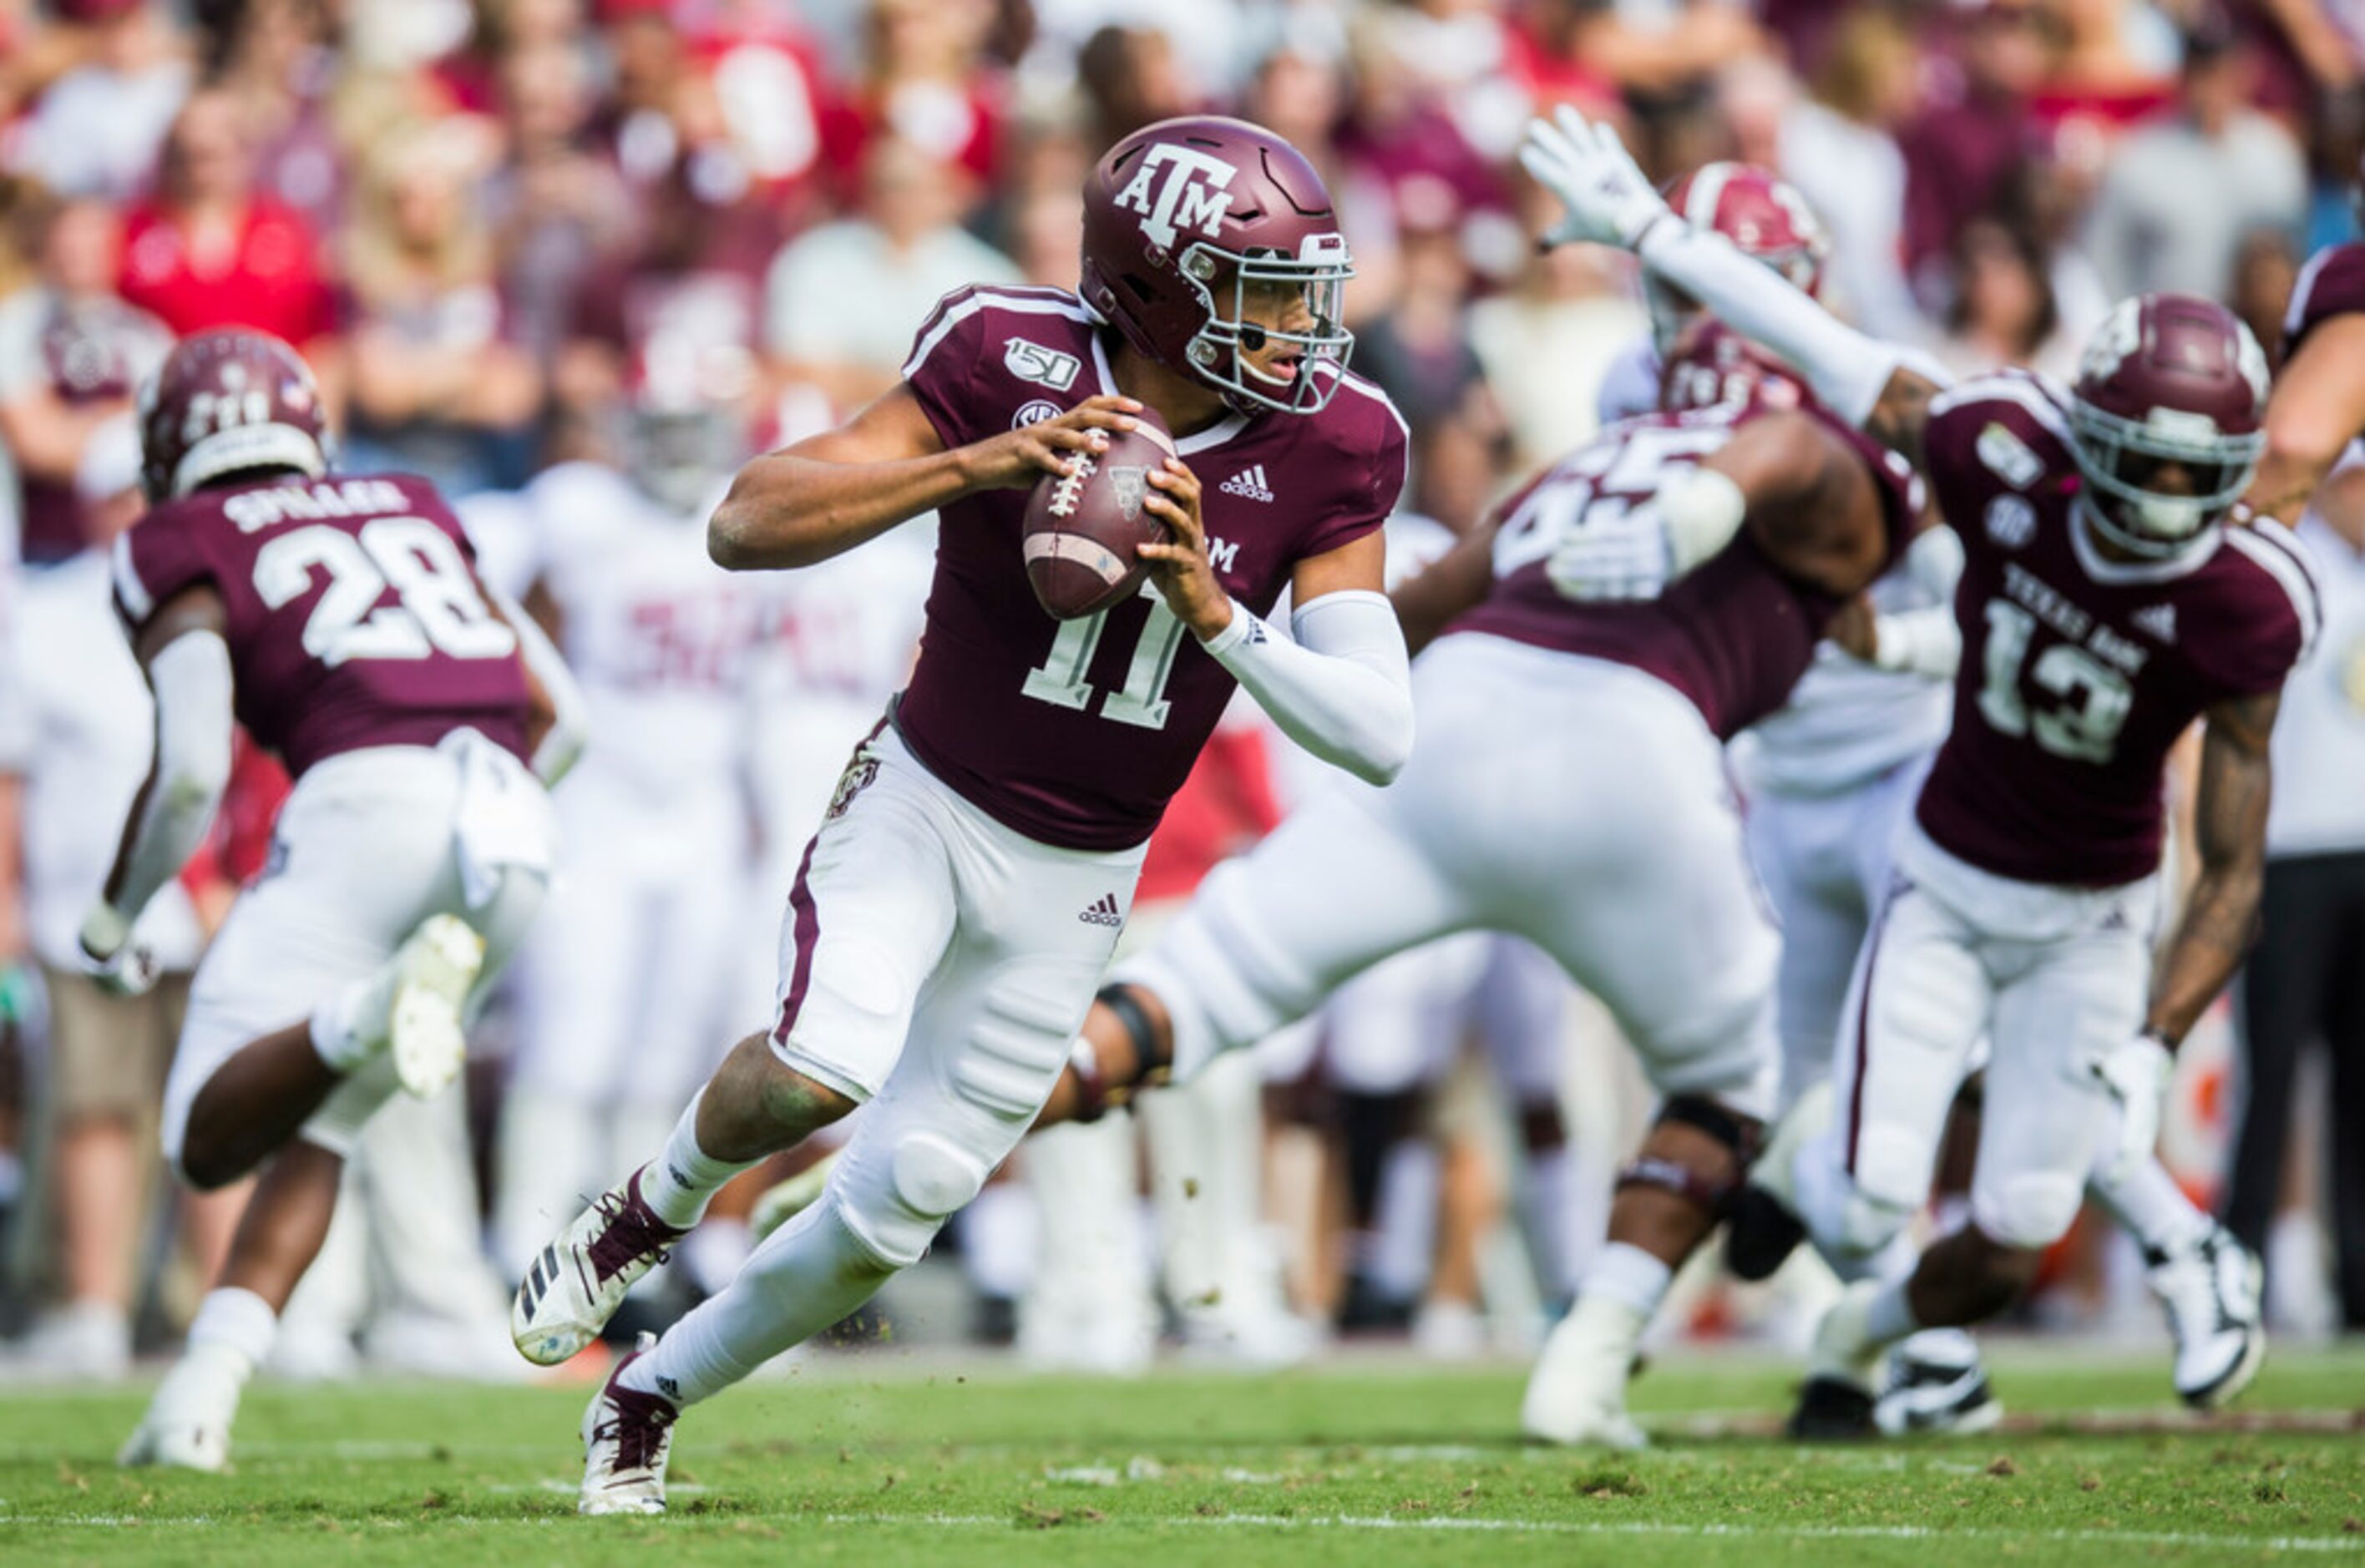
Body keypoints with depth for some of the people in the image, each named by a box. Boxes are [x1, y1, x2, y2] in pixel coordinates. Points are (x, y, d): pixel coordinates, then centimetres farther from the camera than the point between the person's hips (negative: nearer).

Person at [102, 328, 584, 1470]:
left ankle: (367, 1015, -33)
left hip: (367, 798, -5)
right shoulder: (412, 510, 30)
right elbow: (556, 713, 27)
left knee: (212, 1137, -3)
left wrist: (114, 915, 16)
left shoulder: (179, 550, 13)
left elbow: (191, 768, 0)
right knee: (316, 1120, 18)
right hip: (511, 825, 5)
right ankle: (200, 1399, 1)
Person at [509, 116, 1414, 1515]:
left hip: (1074, 878, 3)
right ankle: (652, 1207, 5)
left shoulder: (1324, 447, -14)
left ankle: (650, 1398, 30)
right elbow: (745, 526, -24)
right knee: (822, 1070, -30)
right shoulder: (1010, 365, -20)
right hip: (922, 803, -3)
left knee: (892, 1217, 5)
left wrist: (1213, 614, -31)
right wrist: (972, 468, -37)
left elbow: (1381, 738, -17)